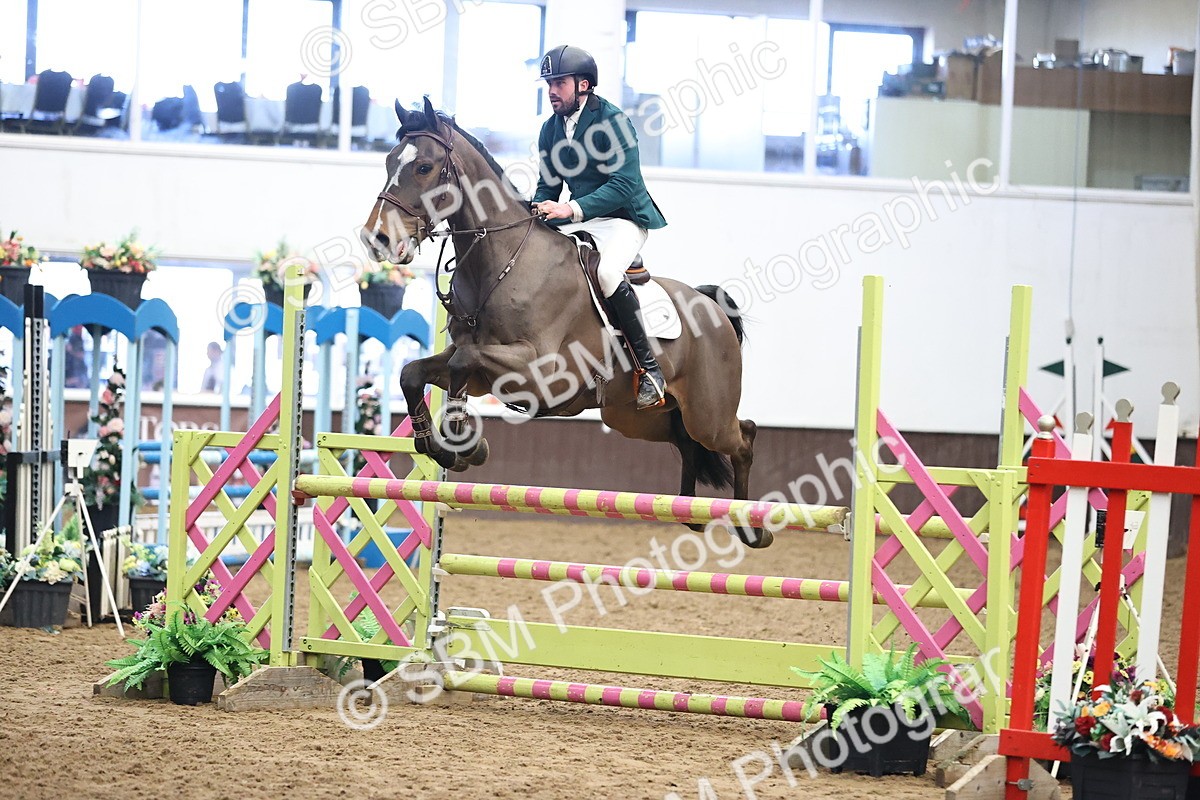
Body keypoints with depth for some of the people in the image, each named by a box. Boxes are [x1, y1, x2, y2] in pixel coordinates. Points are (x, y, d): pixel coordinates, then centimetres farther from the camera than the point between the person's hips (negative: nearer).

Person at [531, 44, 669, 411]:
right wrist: (535, 214, -11)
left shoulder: (613, 120, -14)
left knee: (607, 271, -35)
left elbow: (624, 184, -22)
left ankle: (649, 367, -27)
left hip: (623, 218, -8)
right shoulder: (551, 129, 7)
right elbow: (548, 185, 13)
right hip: (580, 220, 8)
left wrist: (572, 210, -32)